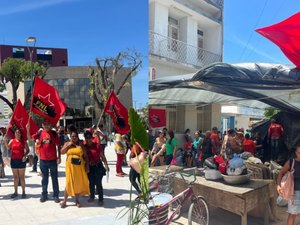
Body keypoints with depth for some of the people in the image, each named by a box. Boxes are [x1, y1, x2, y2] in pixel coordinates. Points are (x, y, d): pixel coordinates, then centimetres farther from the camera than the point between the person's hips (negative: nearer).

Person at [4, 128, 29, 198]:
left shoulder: (23, 141, 1)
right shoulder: (12, 140, 6)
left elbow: (27, 150, 3)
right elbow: (8, 147, -9)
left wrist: (25, 155, -15)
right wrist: (5, 140, -23)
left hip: (21, 160, -2)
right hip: (14, 160, 2)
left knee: (22, 177, 1)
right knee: (15, 177, 9)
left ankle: (23, 192, 7)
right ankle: (15, 192, 17)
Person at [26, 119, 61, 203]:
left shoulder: (54, 133, -3)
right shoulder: (40, 133, 2)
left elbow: (58, 145, 0)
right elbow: (30, 139, -5)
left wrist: (59, 156, -5)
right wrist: (28, 129, -19)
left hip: (53, 160, -2)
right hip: (43, 160, 2)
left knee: (54, 178, 7)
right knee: (44, 178, 13)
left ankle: (56, 195, 15)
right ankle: (44, 195, 24)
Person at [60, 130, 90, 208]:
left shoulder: (81, 145, 5)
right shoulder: (67, 143, 8)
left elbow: (85, 156, 5)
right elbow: (62, 152, -3)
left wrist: (87, 165, -2)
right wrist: (69, 145, -9)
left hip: (79, 167, 0)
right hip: (70, 166, 0)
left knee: (79, 183, 6)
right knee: (69, 183, -1)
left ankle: (77, 200, 21)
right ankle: (64, 200, 11)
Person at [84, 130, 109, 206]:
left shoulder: (97, 146, -10)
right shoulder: (84, 147, -2)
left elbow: (102, 156, -9)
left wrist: (106, 165, -13)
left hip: (98, 167, -3)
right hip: (89, 167, 3)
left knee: (98, 183, -3)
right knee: (91, 183, 16)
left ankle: (100, 199, 8)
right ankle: (92, 197, 35)